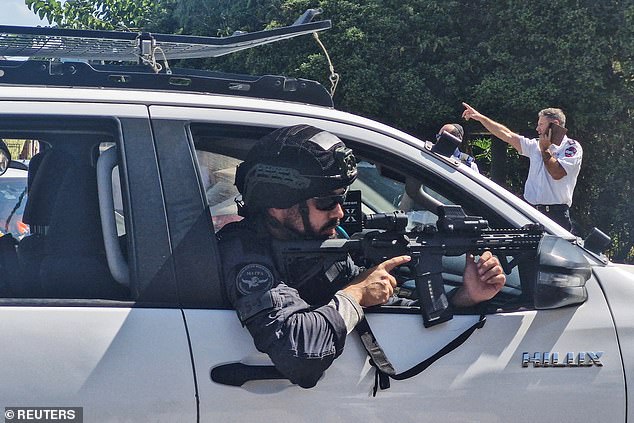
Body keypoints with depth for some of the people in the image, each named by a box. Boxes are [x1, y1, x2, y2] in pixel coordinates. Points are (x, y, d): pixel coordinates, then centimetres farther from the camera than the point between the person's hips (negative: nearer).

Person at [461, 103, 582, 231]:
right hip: (531, 212, 5)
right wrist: (481, 118, 17)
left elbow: (557, 173, -14)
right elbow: (508, 136, 19)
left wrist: (545, 149, -1)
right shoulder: (536, 145, 18)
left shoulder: (572, 147, 0)